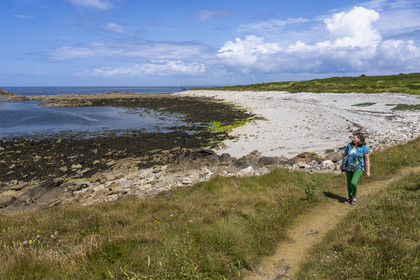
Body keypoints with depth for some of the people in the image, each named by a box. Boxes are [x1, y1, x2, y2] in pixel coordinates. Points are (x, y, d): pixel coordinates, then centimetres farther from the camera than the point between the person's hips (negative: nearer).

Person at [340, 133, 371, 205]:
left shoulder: (364, 147, -14)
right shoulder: (349, 145, -3)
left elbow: (367, 159, -12)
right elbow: (344, 155, 11)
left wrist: (368, 171, -14)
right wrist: (342, 165, 19)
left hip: (359, 168, -4)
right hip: (348, 167, 4)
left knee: (353, 183, -18)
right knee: (349, 183, 10)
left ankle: (354, 196, 10)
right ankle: (350, 198, 29)